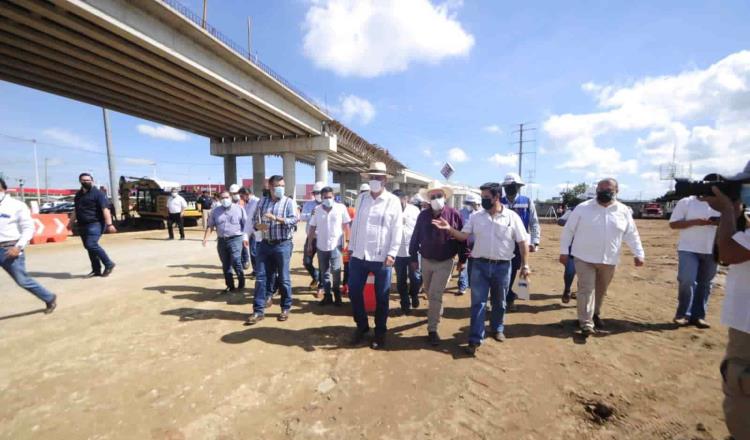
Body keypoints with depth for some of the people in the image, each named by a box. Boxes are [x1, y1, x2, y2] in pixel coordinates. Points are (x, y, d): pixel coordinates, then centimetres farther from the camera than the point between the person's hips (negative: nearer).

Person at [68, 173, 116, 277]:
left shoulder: (98, 193, -8)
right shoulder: (78, 194, 17)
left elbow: (105, 209, -17)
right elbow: (75, 210, 28)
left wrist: (109, 224, -25)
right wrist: (71, 223, 27)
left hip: (95, 224, -8)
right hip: (82, 225, 8)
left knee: (91, 245, -19)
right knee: (88, 246, 8)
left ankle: (109, 264, -6)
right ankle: (96, 270, 15)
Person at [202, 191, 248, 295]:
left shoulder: (239, 208, 1)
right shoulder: (215, 211, 10)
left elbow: (245, 224, 1)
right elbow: (210, 226, 7)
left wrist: (245, 237, -3)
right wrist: (205, 238, -5)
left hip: (235, 239, -4)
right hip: (221, 241, 4)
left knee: (235, 261, -15)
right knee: (225, 265, 10)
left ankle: (241, 282, 7)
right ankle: (230, 286, 22)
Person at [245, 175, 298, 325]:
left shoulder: (289, 202, -2)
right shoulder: (262, 202, 11)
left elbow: (294, 220, -15)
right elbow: (255, 220, 14)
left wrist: (275, 218, -24)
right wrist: (259, 226, -9)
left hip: (282, 245, -4)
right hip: (264, 244, 4)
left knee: (283, 278, 6)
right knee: (260, 277, 6)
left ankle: (285, 308, 22)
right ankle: (258, 311, 16)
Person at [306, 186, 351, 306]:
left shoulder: (341, 208, -6)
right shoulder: (316, 210, 1)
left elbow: (346, 226, 0)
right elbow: (312, 228, 5)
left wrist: (346, 241, -3)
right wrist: (309, 244, 5)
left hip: (335, 245, -3)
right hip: (321, 246, 3)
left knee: (336, 271, -4)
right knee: (324, 273, 11)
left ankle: (337, 295, 16)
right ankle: (327, 295, 23)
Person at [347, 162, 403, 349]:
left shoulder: (393, 201, -3)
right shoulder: (361, 198, 8)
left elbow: (397, 229, -7)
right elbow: (355, 224, 11)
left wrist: (391, 254, -13)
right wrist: (351, 247, 10)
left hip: (381, 258, -4)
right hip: (359, 256, 4)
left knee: (381, 297, 9)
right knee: (354, 292, 11)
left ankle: (380, 332, 30)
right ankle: (361, 326, 33)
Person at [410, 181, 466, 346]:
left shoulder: (454, 214, -10)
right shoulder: (423, 215, -3)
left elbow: (462, 238, -4)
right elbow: (416, 237, 2)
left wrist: (462, 260, -1)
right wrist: (413, 258, 3)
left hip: (445, 263, -3)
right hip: (426, 261, 4)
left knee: (435, 295, -6)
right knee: (430, 293, 19)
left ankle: (432, 329, 7)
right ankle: (436, 312, 48)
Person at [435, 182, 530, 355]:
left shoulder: (512, 217, -5)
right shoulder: (476, 216, 0)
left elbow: (522, 242, 0)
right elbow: (463, 236, 0)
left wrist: (525, 265, -2)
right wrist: (449, 228, -16)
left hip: (502, 266, 0)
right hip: (480, 265, 0)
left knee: (499, 302, 18)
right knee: (478, 303, 2)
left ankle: (497, 329, 42)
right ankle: (475, 339, 11)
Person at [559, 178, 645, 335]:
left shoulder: (624, 211, 2)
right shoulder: (583, 208, -7)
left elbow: (632, 234, 10)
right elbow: (568, 230, -4)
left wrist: (639, 254, 5)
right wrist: (564, 251, -5)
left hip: (609, 260, 4)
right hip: (585, 258, -3)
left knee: (601, 290, 17)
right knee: (586, 289, -4)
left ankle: (595, 314, 38)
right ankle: (586, 322, 3)